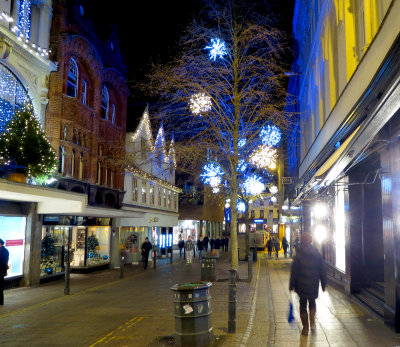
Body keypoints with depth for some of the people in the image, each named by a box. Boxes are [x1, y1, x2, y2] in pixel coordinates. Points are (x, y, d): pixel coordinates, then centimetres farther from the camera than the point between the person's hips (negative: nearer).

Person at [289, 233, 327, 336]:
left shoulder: (298, 255, -10)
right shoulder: (318, 255, -2)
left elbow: (294, 271, -8)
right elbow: (322, 271, 4)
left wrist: (292, 285, -1)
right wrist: (323, 284, 13)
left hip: (301, 285, -2)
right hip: (314, 285, 3)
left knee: (303, 304, 9)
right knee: (312, 302, 25)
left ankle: (305, 328, 13)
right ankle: (312, 322, 11)